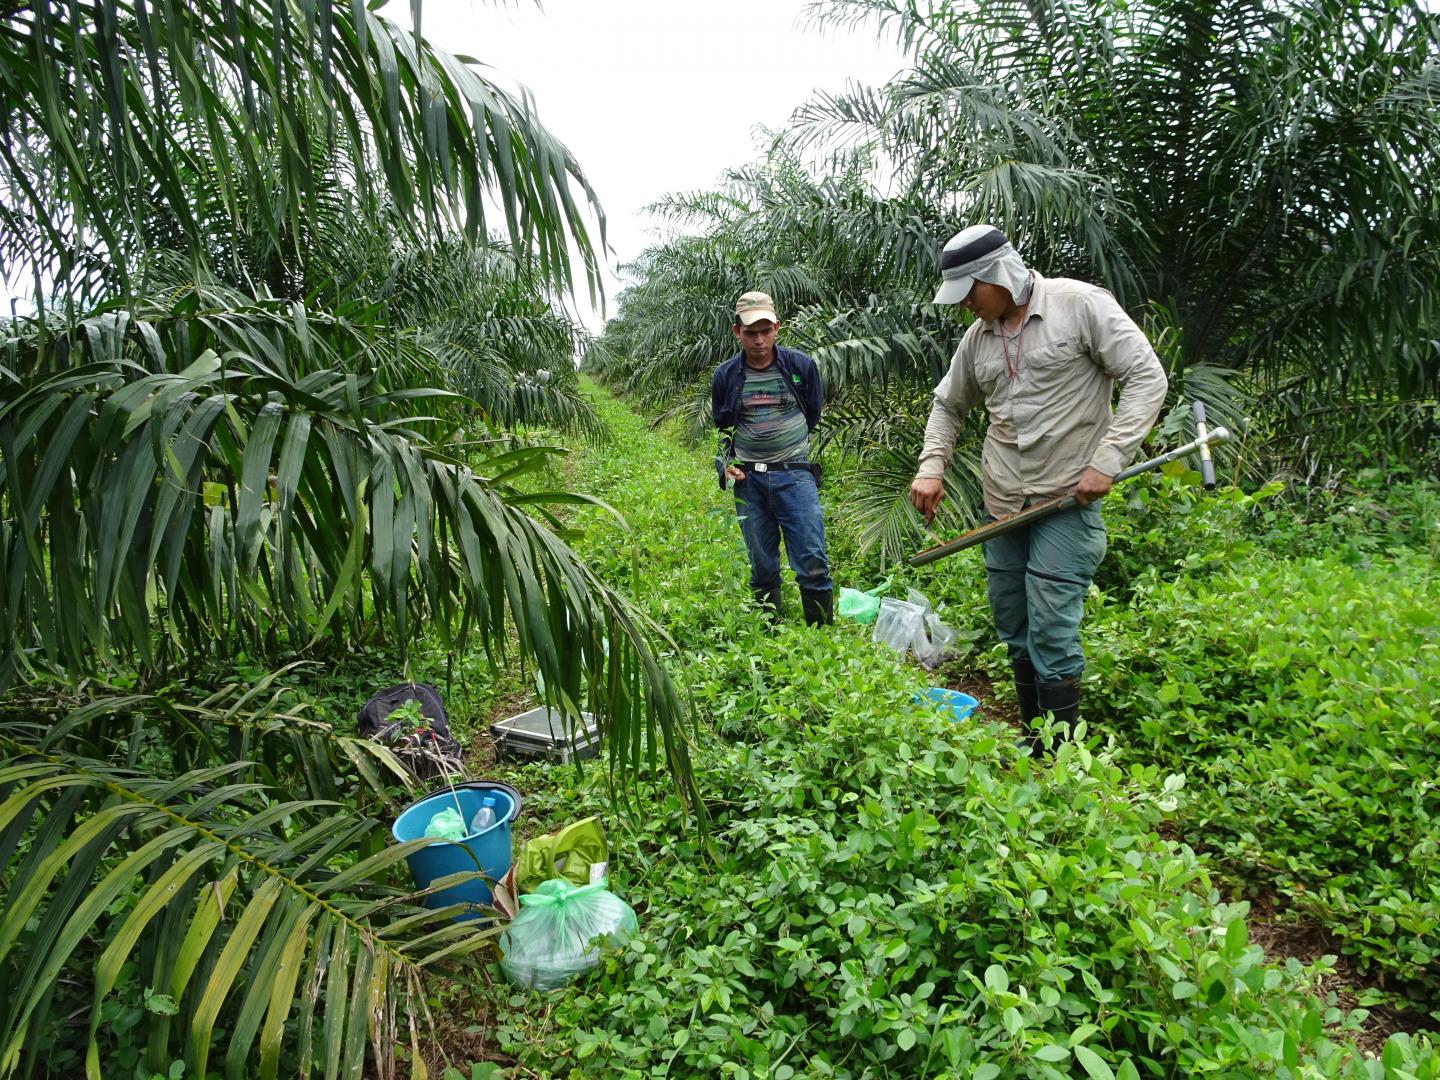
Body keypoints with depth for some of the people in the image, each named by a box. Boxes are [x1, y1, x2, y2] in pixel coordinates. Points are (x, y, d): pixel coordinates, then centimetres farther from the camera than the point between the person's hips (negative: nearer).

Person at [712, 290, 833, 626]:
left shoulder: (802, 366, 0)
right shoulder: (724, 376, 4)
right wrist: (727, 463, 2)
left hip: (794, 475, -1)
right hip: (748, 480, 2)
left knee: (812, 564, -6)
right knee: (762, 568, 8)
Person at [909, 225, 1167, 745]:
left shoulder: (1081, 304, -8)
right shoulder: (977, 336, 10)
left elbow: (1147, 378, -10)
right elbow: (948, 405, 21)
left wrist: (1106, 460, -18)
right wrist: (931, 468, 6)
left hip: (1068, 500, -6)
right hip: (1002, 504, 7)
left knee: (1050, 633, -9)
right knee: (1012, 631, 12)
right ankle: (1033, 743, 28)